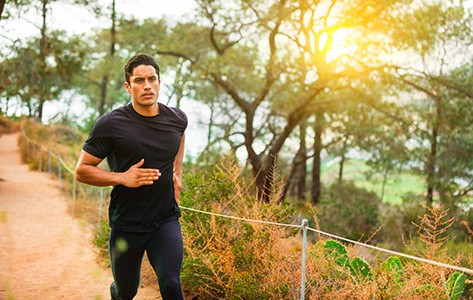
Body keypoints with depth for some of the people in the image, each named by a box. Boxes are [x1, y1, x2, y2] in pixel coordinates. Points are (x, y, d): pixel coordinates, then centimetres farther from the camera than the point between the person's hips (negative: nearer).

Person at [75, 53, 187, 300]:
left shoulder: (177, 119, -1)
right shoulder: (110, 125, -14)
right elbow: (82, 170, -8)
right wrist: (122, 178, -21)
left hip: (166, 220, 2)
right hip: (126, 224, -2)